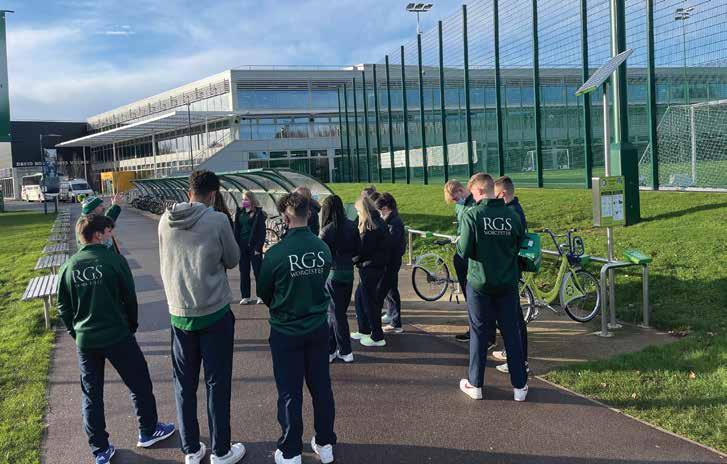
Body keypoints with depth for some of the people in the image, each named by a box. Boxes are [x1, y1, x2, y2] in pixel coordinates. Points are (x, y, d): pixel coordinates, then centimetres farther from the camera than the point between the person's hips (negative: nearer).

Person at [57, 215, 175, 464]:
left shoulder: (68, 267, -1)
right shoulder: (114, 260, -12)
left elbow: (63, 308, 5)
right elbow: (130, 298, -6)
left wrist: (76, 333, 18)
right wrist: (132, 326, 9)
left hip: (84, 340, 4)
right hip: (117, 336, -4)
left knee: (91, 395, 14)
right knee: (139, 383, 15)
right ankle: (148, 430, 29)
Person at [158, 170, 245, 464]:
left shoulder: (165, 220, 0)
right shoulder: (217, 221, -13)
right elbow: (232, 260, -1)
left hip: (179, 313, 4)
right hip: (214, 313, -4)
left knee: (184, 384, 14)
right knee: (217, 384, 7)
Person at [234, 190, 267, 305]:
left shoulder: (258, 213, -5)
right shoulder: (239, 212, 9)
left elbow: (262, 231, -8)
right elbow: (236, 230, 10)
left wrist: (258, 247, -14)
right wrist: (236, 245, 3)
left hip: (254, 246, -5)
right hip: (242, 246, 5)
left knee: (257, 271, 1)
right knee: (243, 272, 8)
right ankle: (245, 296, 15)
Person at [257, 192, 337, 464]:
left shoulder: (276, 253, -20)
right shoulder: (323, 248, -9)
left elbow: (263, 292, -5)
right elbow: (322, 282, 4)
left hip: (286, 332, -3)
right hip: (319, 327, 4)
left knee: (290, 393, 9)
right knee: (321, 386, 16)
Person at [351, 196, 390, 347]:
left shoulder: (370, 227, -19)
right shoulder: (379, 222, 11)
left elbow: (363, 250, -20)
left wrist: (353, 260, -5)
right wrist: (356, 258, 7)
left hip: (369, 268, -10)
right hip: (377, 266, 10)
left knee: (369, 301, 0)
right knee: (360, 296, 19)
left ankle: (377, 337, 8)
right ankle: (364, 331, 30)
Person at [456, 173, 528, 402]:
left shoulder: (472, 215, -13)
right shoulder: (512, 215, -3)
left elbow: (464, 251, -15)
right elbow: (520, 247, 3)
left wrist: (460, 242, 6)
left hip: (480, 282, -2)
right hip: (508, 284, 3)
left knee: (479, 332, 9)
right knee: (512, 333, 10)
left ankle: (475, 384, 18)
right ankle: (519, 386, 16)